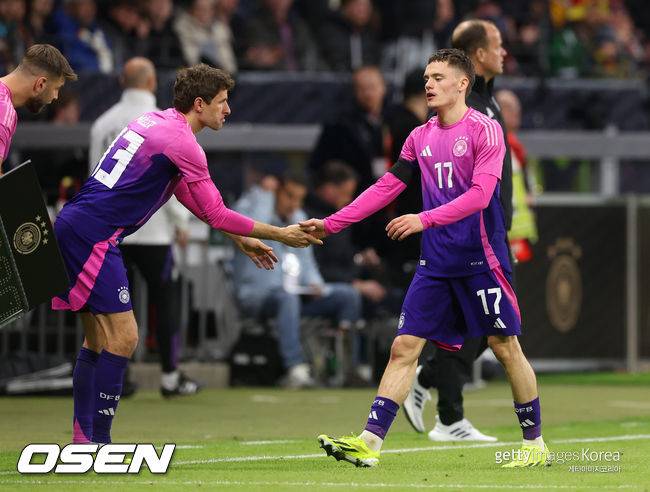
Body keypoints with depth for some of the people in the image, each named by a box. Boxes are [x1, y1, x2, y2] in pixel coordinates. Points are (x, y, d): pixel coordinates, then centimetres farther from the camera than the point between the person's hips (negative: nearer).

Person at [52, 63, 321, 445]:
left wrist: (240, 238, 29)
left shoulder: (156, 122, 18)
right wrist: (281, 235, 0)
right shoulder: (181, 142, -12)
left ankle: (83, 440, 15)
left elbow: (187, 193, 28)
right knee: (122, 337, -9)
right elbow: (217, 214, -10)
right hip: (93, 236, -10)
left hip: (73, 227, 10)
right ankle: (98, 443, -9)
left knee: (99, 339, 13)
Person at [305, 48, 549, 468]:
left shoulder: (485, 130, -8)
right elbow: (386, 188, 11)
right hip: (436, 262, 6)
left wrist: (425, 220, -28)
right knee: (405, 346, -2)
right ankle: (369, 442, -7)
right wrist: (331, 225, 5)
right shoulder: (421, 138, 11)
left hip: (481, 258, -5)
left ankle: (535, 444, 13)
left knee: (506, 347, 1)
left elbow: (480, 194, -19)